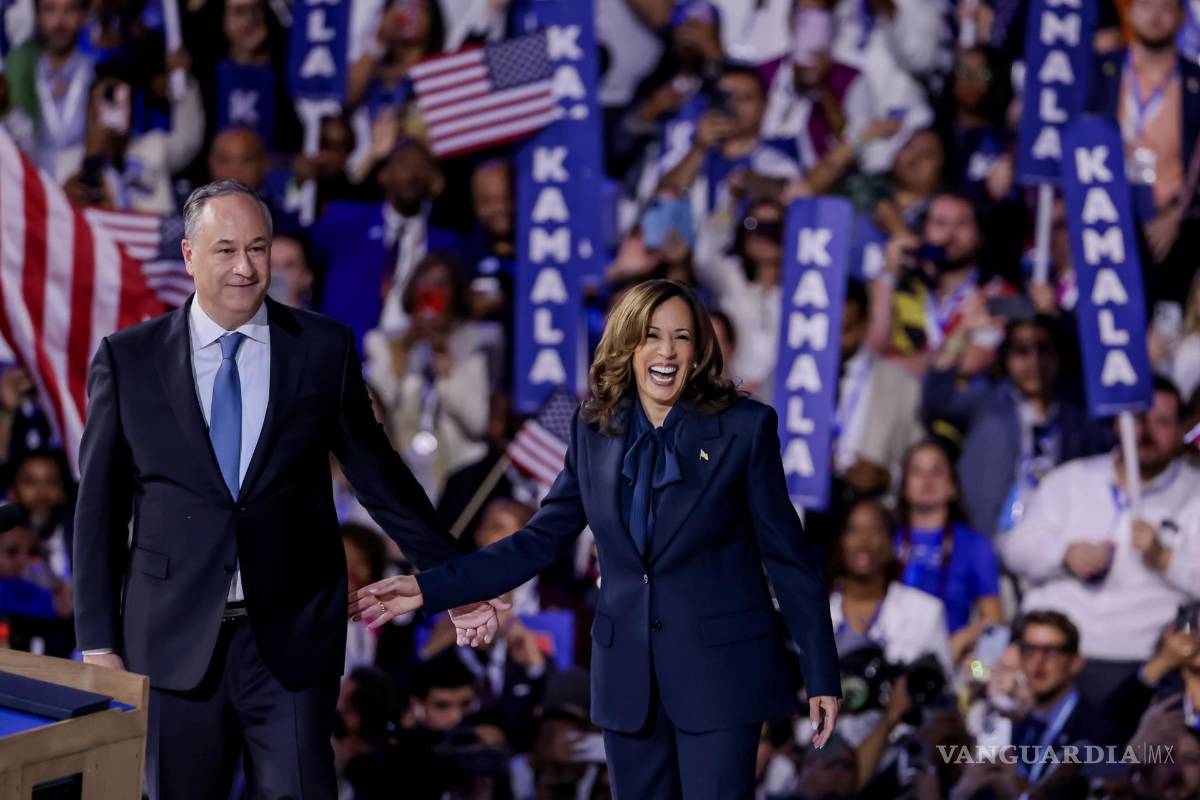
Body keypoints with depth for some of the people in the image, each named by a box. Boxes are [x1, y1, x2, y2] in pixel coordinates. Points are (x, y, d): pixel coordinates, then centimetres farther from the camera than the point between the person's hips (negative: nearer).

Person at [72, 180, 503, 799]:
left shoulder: (324, 349, 3)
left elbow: (377, 474, 11)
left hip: (291, 638, 0)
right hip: (174, 642, 0)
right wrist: (97, 640, 1)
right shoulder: (128, 359, 2)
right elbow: (99, 507, 4)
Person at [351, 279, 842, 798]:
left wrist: (821, 676, -5)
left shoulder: (744, 427, -7)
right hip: (628, 671, 4)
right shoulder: (595, 429, 4)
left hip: (721, 669, -4)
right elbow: (541, 540, 7)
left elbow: (787, 556, -4)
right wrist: (429, 589, -1)